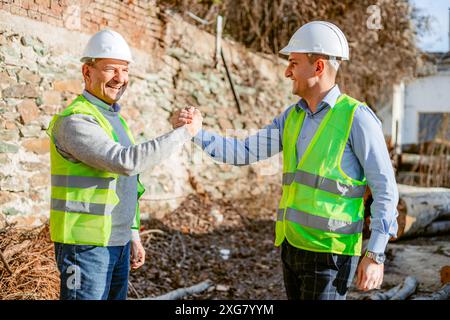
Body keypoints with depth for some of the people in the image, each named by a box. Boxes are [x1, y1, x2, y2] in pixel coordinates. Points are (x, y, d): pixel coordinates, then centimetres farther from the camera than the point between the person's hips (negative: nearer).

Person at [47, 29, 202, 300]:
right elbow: (127, 162, -29)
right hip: (84, 244, -9)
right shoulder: (74, 121, -16)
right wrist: (185, 133, -22)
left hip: (117, 243, 9)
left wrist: (133, 235, 18)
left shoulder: (115, 118, 14)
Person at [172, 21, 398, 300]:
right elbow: (244, 152, 7)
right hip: (292, 246, 7)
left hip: (331, 253, -7)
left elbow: (385, 189, -11)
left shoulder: (357, 117, -12)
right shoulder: (292, 117, 9)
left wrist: (376, 255, -16)